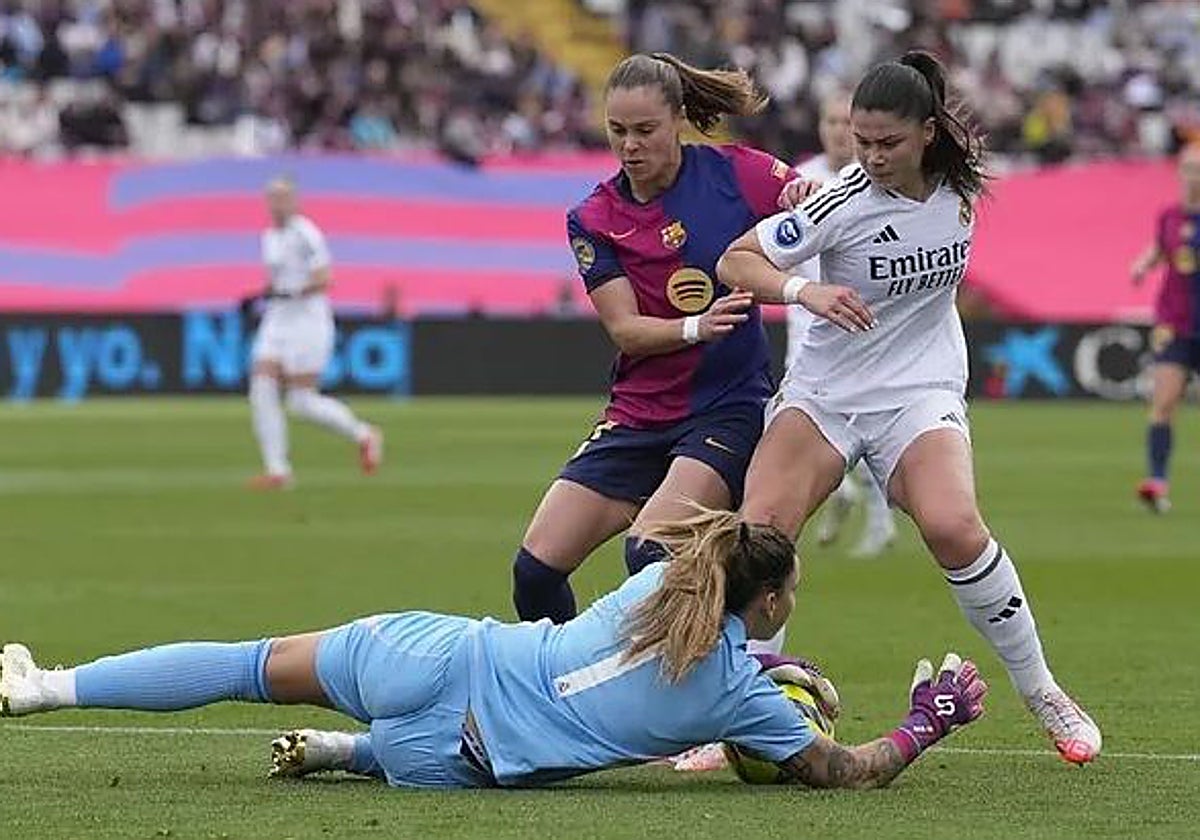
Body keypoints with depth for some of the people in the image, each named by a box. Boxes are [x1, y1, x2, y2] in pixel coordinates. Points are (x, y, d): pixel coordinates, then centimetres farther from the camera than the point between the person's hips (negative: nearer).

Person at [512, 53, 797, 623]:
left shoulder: (736, 172, -7)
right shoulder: (593, 221, 1)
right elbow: (625, 330, -8)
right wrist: (696, 327, -28)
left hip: (729, 410, -4)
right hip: (636, 420, 4)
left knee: (649, 554, -27)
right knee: (536, 567, -4)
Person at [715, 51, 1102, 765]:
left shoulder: (961, 185, -4)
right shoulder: (844, 202, -16)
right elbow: (737, 262, -15)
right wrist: (804, 290, -29)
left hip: (921, 394, 1)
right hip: (823, 392, -1)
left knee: (953, 527, -25)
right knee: (758, 533, -22)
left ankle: (1041, 692, -8)